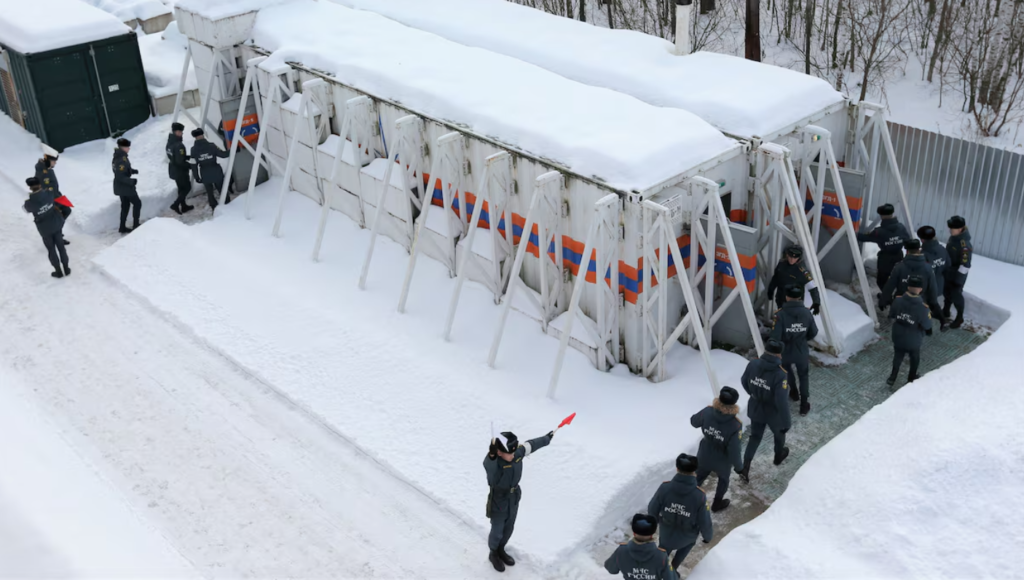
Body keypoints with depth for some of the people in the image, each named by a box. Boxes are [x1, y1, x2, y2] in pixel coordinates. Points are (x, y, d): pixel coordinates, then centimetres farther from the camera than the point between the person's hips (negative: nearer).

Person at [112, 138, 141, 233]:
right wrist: (132, 181, -25)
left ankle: (122, 227, 23)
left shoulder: (118, 156, 3)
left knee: (125, 205, 19)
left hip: (120, 186, 9)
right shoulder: (122, 159, -27)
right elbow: (120, 177, -28)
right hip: (125, 186, -9)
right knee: (137, 203, 7)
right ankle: (135, 225, 13)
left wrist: (133, 171, 12)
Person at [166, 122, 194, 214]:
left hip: (173, 170, 9)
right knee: (187, 187, 8)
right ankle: (175, 205, 2)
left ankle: (183, 206, 32)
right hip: (180, 171, -9)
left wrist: (189, 156, 7)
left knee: (181, 188, 21)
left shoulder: (170, 143, 1)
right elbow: (180, 161, -27)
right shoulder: (179, 145, -28)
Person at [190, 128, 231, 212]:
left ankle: (214, 207, 25)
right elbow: (223, 154, -9)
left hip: (204, 175, 1)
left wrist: (196, 176, 5)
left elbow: (193, 164, -5)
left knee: (209, 192, 18)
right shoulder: (211, 146, -15)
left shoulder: (194, 149, -10)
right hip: (216, 173, -1)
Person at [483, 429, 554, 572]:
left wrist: (547, 439, 20)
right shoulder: (493, 461, -36)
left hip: (514, 498, 6)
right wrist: (492, 455, -85)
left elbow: (531, 445, 3)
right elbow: (489, 465, -62)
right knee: (497, 532, 14)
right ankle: (493, 554, 44)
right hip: (498, 501, -6)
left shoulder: (518, 452, -18)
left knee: (508, 529, 24)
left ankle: (501, 550, 52)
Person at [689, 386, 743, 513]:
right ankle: (717, 503, 53)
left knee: (698, 477, 29)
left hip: (704, 456, 2)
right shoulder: (735, 425, -37)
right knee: (723, 479, 31)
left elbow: (694, 421, -5)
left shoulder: (707, 412, -27)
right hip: (722, 461, -2)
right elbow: (734, 450, -29)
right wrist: (739, 466, -9)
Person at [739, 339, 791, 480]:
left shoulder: (753, 364, -18)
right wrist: (786, 422, -16)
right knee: (779, 433, 28)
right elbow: (781, 401, -29)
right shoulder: (779, 375, -32)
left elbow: (744, 381, 0)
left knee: (755, 437, 23)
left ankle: (745, 467, 15)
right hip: (773, 412, -3)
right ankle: (779, 456, 54)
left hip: (756, 409, 3)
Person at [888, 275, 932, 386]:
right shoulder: (922, 307, -30)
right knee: (914, 358, 24)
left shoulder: (898, 300, -19)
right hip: (914, 340, -2)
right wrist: (928, 317, -2)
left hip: (898, 337, 3)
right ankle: (912, 379, 43)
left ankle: (892, 377, 34)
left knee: (898, 356, 25)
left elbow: (891, 315, -3)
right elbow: (927, 325, -20)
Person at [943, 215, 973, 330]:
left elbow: (965, 264, -28)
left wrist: (958, 279, -23)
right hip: (948, 271, 8)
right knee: (947, 292, 23)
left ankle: (960, 319, 24)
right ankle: (945, 313, 43)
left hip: (958, 273, -8)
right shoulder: (953, 237, -4)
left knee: (956, 295, 5)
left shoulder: (964, 244, -31)